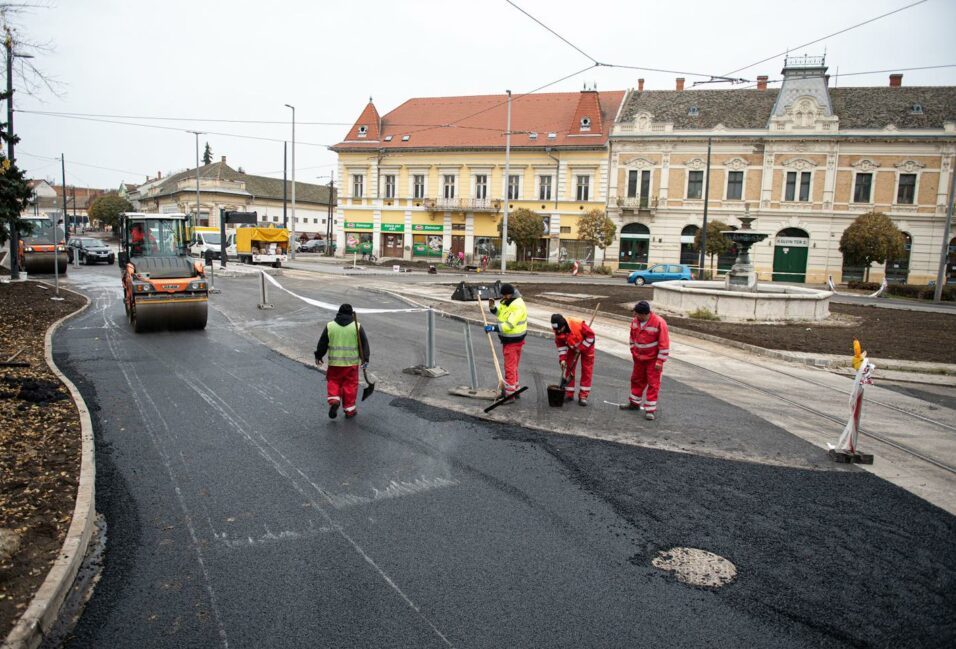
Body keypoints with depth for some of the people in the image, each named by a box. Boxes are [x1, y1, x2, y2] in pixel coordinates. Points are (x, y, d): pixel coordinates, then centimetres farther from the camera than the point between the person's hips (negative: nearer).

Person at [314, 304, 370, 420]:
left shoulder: (330, 326, 1)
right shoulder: (357, 326, -2)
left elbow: (322, 343, 6)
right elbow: (364, 343, -2)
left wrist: (318, 356, 18)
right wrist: (365, 358, 1)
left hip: (334, 363, 1)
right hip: (352, 363, -1)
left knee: (334, 382, 17)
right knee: (350, 385, 9)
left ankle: (334, 400, -5)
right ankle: (349, 410, 13)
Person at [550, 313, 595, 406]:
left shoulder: (578, 324, -38)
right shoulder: (558, 331, -22)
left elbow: (591, 335, -26)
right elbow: (560, 345, -9)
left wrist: (581, 348, -23)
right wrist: (562, 359, -18)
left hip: (586, 345, -4)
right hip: (572, 347, 4)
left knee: (586, 370, -4)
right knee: (568, 368, 1)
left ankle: (583, 396, 1)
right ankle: (569, 394, 11)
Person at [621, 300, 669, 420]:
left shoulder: (659, 323, -23)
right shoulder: (635, 321, -5)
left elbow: (664, 343, -19)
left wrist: (660, 361, -18)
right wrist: (633, 352, 10)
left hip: (653, 360, -6)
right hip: (639, 358, 6)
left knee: (653, 384, 0)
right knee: (636, 380, 17)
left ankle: (650, 410, 6)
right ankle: (634, 403, 34)